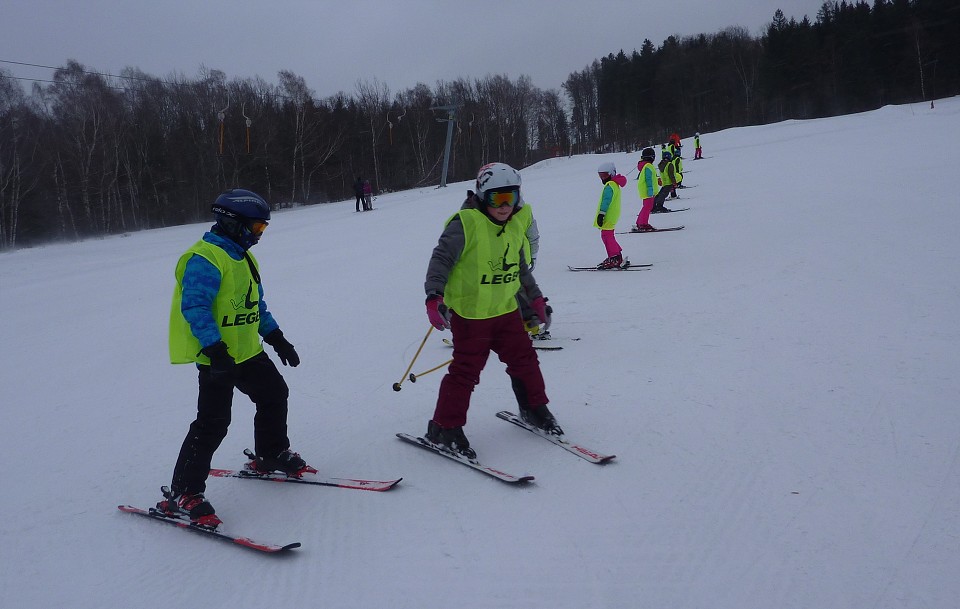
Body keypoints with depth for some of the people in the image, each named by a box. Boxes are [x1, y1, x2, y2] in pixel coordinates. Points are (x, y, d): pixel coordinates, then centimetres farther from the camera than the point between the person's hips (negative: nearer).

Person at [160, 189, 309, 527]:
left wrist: (277, 339, 18)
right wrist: (214, 349, -32)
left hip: (248, 352, 10)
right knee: (212, 423, -9)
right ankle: (182, 494, 1)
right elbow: (195, 308, -25)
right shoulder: (204, 259, -17)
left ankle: (272, 456, 40)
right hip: (217, 358, -10)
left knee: (274, 395, 20)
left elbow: (257, 305, 21)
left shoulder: (243, 258, 14)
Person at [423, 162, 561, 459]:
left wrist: (535, 297, 28)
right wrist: (434, 296, -28)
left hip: (505, 310, 7)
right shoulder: (465, 223, -15)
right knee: (466, 370, -5)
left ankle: (535, 409, 34)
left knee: (524, 359, 12)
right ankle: (443, 429, 7)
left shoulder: (515, 228, 9)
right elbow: (441, 259, -17)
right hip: (469, 313, -7)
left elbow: (521, 267, 23)